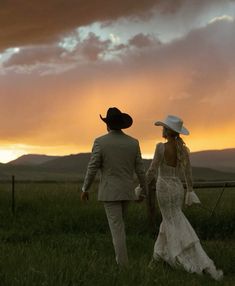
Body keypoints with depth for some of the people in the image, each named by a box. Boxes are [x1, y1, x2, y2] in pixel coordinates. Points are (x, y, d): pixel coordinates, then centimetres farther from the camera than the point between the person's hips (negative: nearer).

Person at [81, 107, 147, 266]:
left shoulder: (100, 142, -12)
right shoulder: (133, 142, -1)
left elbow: (92, 169, -10)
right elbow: (140, 170, 1)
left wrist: (85, 189, 3)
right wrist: (144, 191, 13)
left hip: (110, 191, -4)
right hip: (127, 190, 4)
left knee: (117, 228, -1)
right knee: (118, 223, 24)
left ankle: (124, 265, -3)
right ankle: (121, 255, 28)